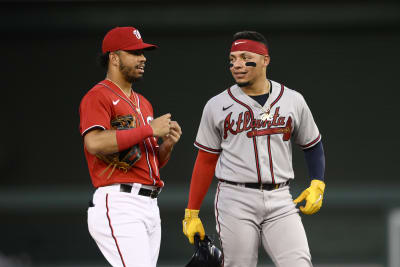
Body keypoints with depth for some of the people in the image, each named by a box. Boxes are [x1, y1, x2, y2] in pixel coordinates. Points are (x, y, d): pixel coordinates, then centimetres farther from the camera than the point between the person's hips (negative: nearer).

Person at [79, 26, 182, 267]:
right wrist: (149, 130, -16)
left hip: (150, 208, 9)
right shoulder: (98, 96, -3)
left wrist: (168, 145, 5)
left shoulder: (143, 103, 24)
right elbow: (95, 143, -22)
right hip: (118, 204, -9)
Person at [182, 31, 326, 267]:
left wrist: (317, 185, 2)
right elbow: (206, 161, 8)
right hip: (235, 200, -1)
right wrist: (191, 213, 5)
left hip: (280, 201, 1)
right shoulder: (217, 106, 5)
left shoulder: (293, 101, 8)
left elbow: (313, 145, 18)